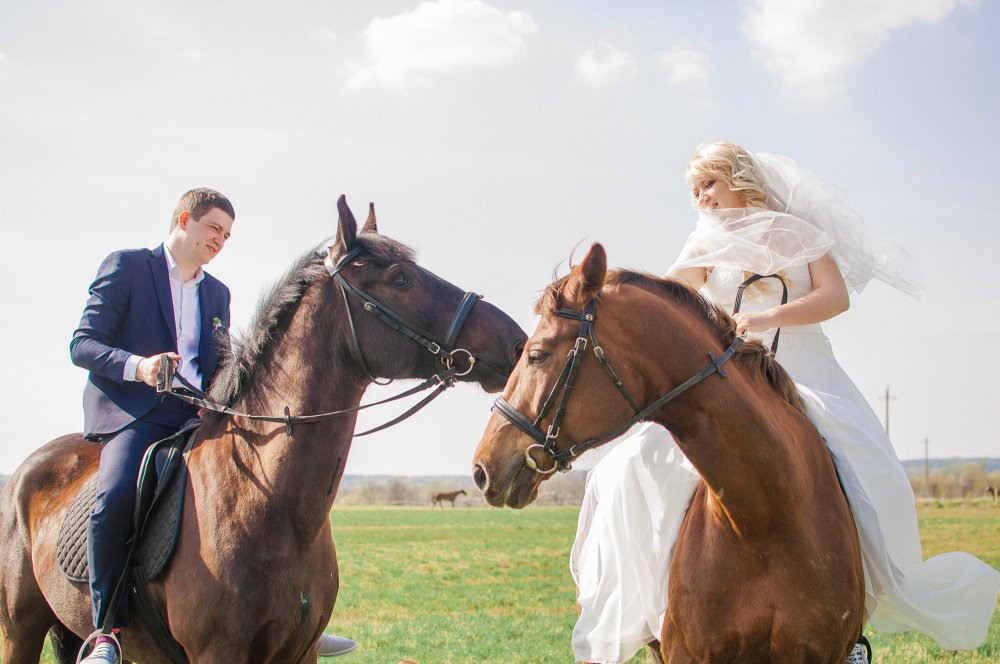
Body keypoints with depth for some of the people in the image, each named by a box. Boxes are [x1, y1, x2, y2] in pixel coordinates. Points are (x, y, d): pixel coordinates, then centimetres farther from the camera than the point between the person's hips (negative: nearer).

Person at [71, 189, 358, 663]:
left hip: (198, 418, 6)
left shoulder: (218, 293, 23)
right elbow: (82, 345, -3)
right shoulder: (125, 267, 4)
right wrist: (137, 366, -23)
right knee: (117, 495, -34)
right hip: (134, 414, -6)